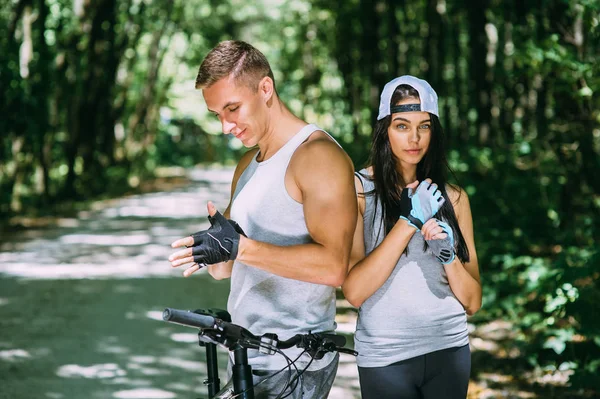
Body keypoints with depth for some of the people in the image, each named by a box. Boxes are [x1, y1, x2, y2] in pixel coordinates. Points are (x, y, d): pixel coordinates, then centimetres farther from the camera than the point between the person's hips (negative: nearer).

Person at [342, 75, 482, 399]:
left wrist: (448, 254, -13)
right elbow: (354, 291, -16)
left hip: (449, 348, 4)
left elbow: (472, 302, 5)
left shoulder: (452, 197, 6)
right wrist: (409, 221, -19)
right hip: (386, 356, -4)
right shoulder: (359, 188, -6)